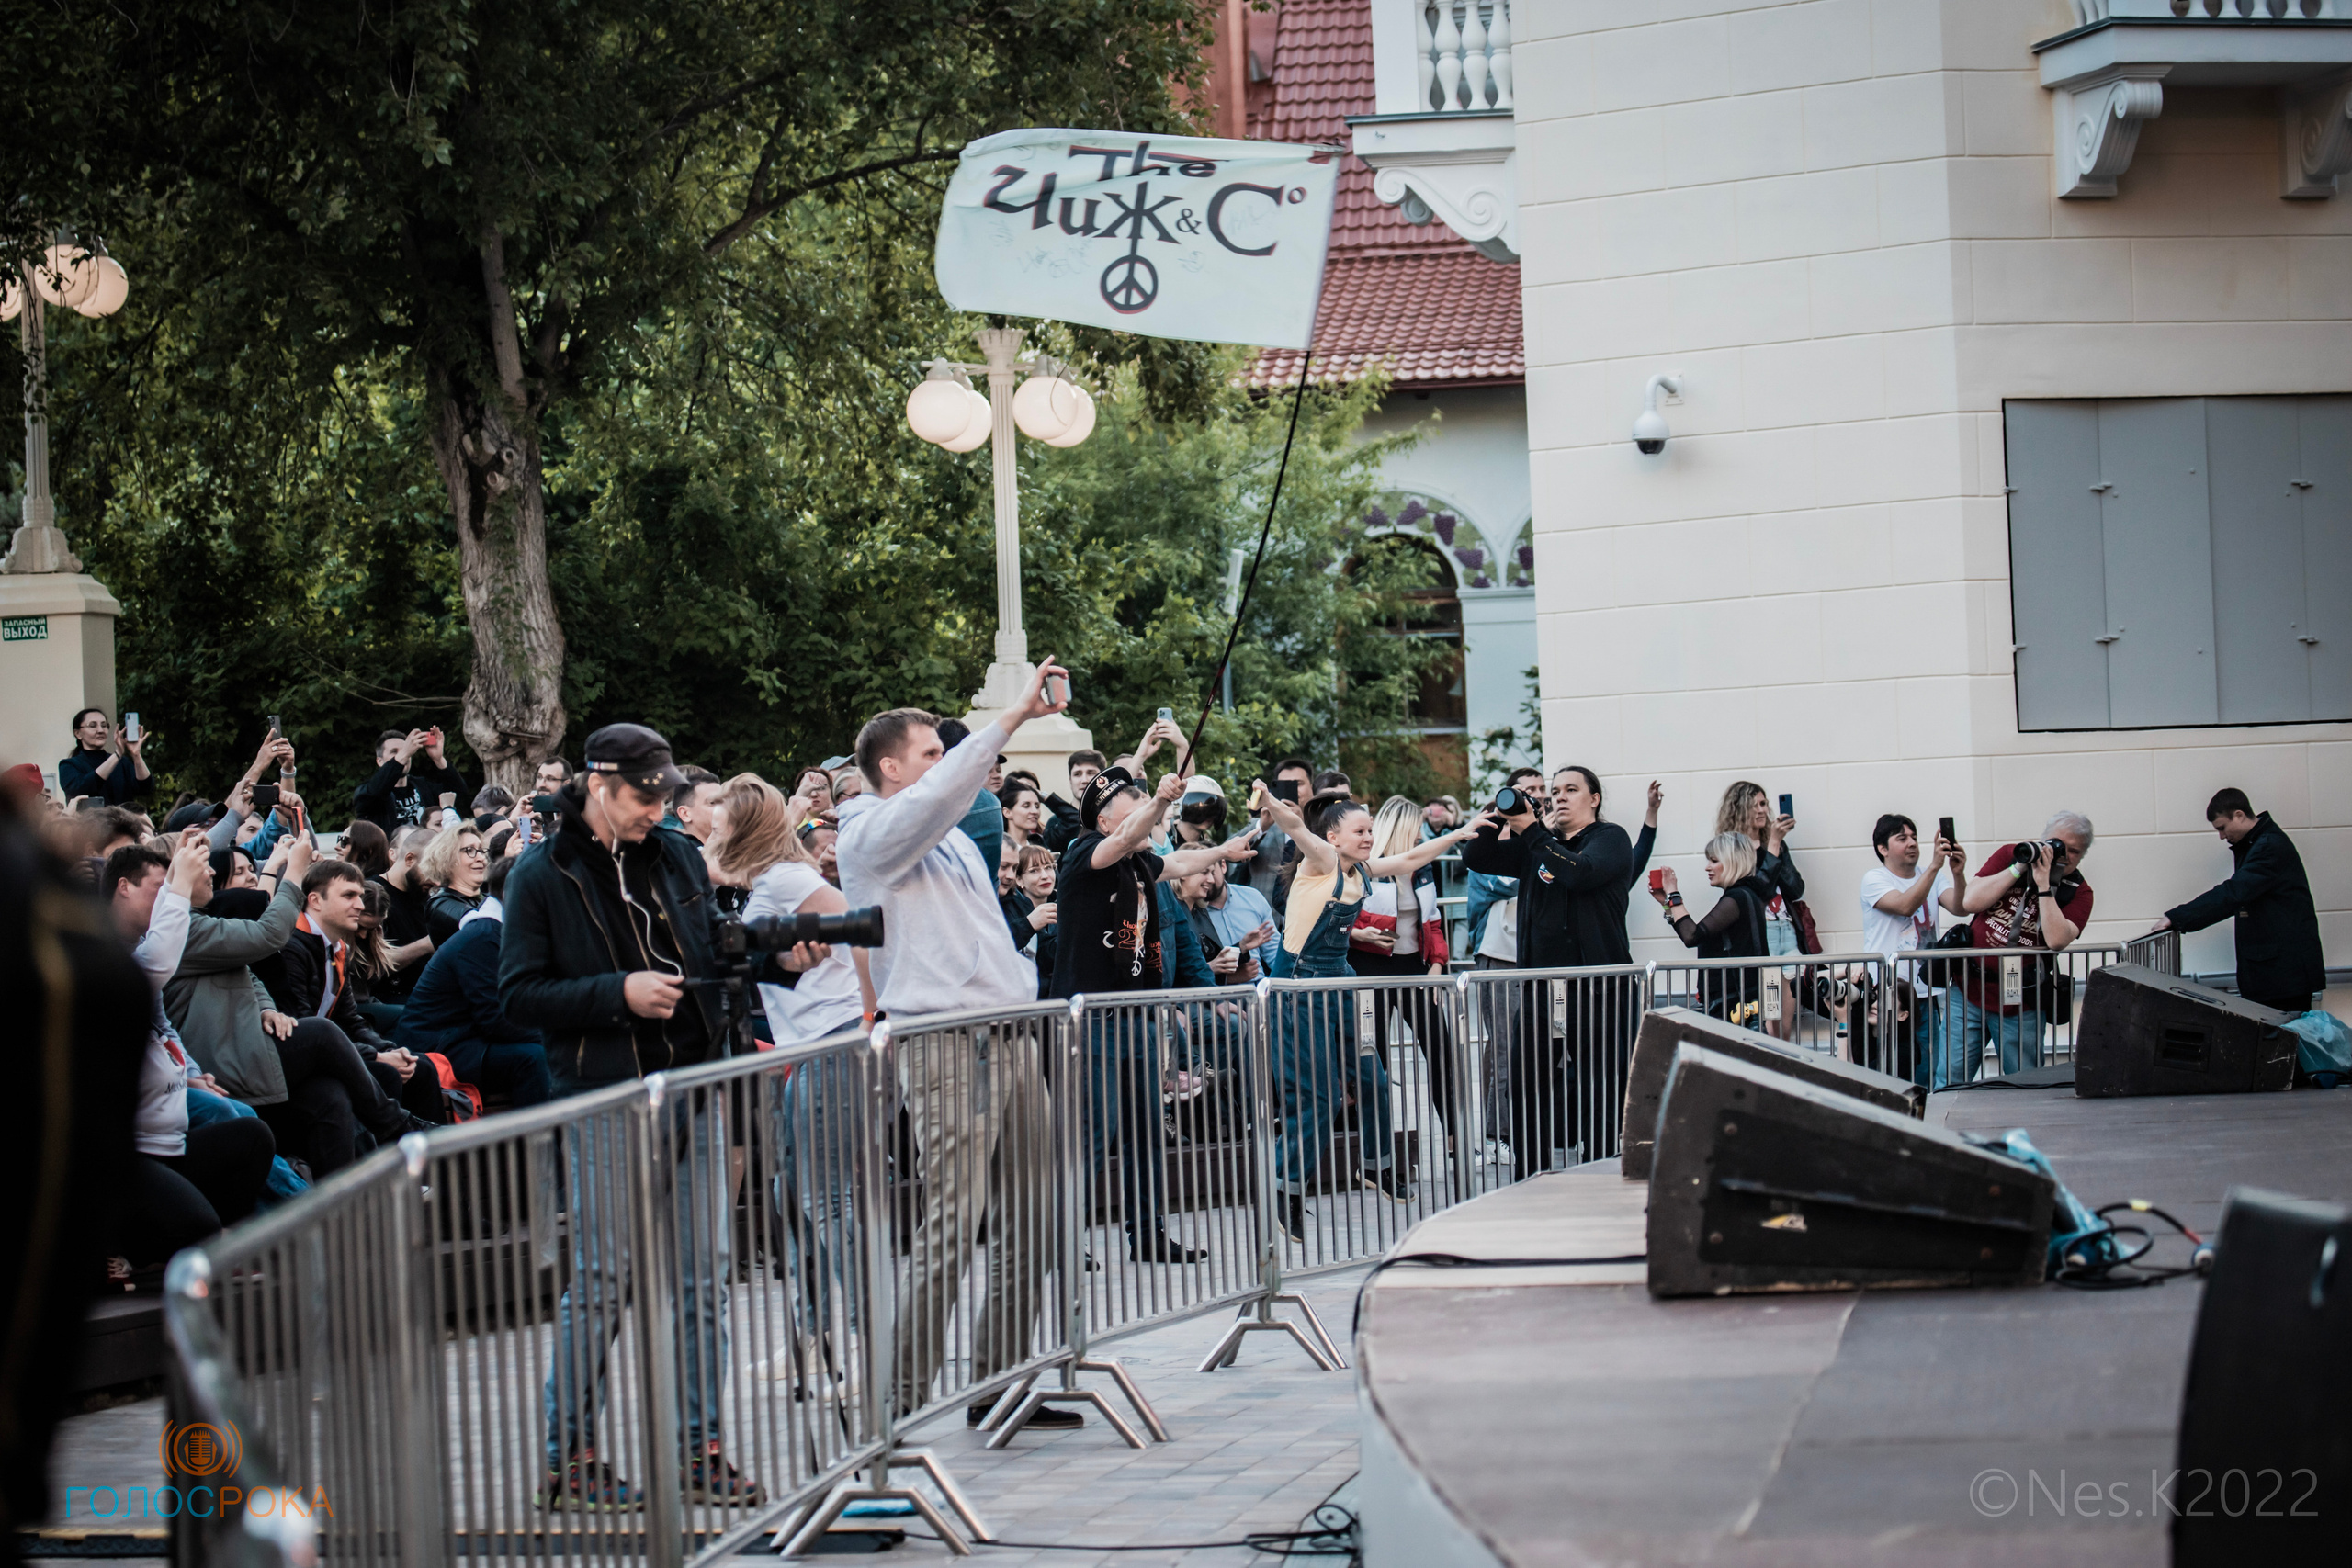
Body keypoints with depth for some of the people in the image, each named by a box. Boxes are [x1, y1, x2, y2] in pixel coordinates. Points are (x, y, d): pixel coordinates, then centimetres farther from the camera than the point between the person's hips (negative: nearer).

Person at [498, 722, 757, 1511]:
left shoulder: (679, 857, 12)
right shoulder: (542, 877, -3)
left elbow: (714, 957, 23)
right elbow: (519, 994, -7)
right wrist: (618, 994, -16)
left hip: (692, 1091, 5)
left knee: (706, 1271, 5)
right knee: (600, 1281, -3)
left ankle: (699, 1447, 12)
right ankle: (568, 1457, 6)